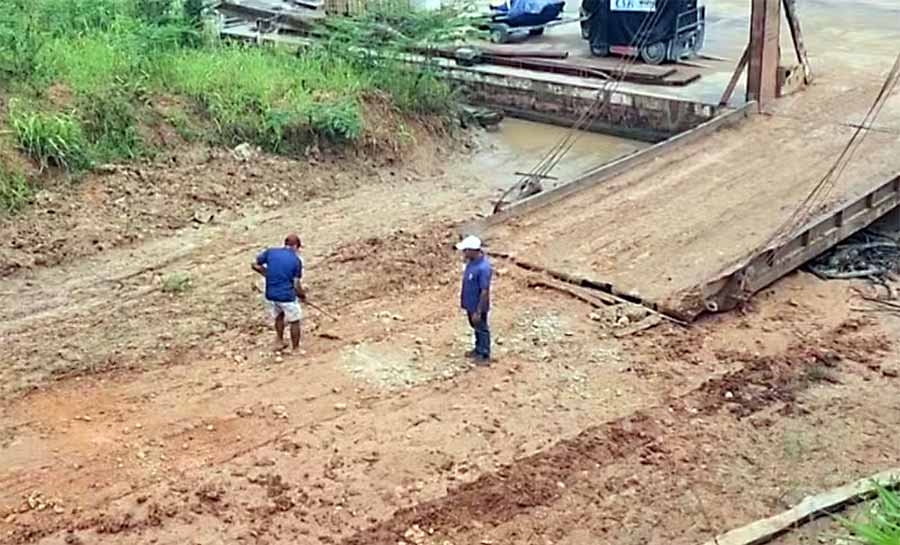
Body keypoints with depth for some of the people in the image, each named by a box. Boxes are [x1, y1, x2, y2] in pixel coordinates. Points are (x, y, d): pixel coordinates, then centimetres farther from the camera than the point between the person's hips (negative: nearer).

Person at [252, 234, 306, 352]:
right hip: (287, 296, -4)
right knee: (294, 321, 16)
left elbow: (255, 265, 6)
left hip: (271, 295, 4)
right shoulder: (296, 260, -9)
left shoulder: (270, 252, -1)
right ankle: (295, 349, 26)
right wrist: (303, 295, 9)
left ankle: (279, 341, 37)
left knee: (279, 316, 30)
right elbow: (296, 286, -10)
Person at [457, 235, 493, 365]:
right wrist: (464, 300, 18)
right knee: (476, 328, 25)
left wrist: (478, 312, -23)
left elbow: (485, 292, -27)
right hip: (470, 303, 8)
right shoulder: (471, 261, -5)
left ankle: (485, 356, 27)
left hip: (477, 306, -8)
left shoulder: (483, 268, -33)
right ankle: (478, 350, 43)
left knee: (482, 329, 10)